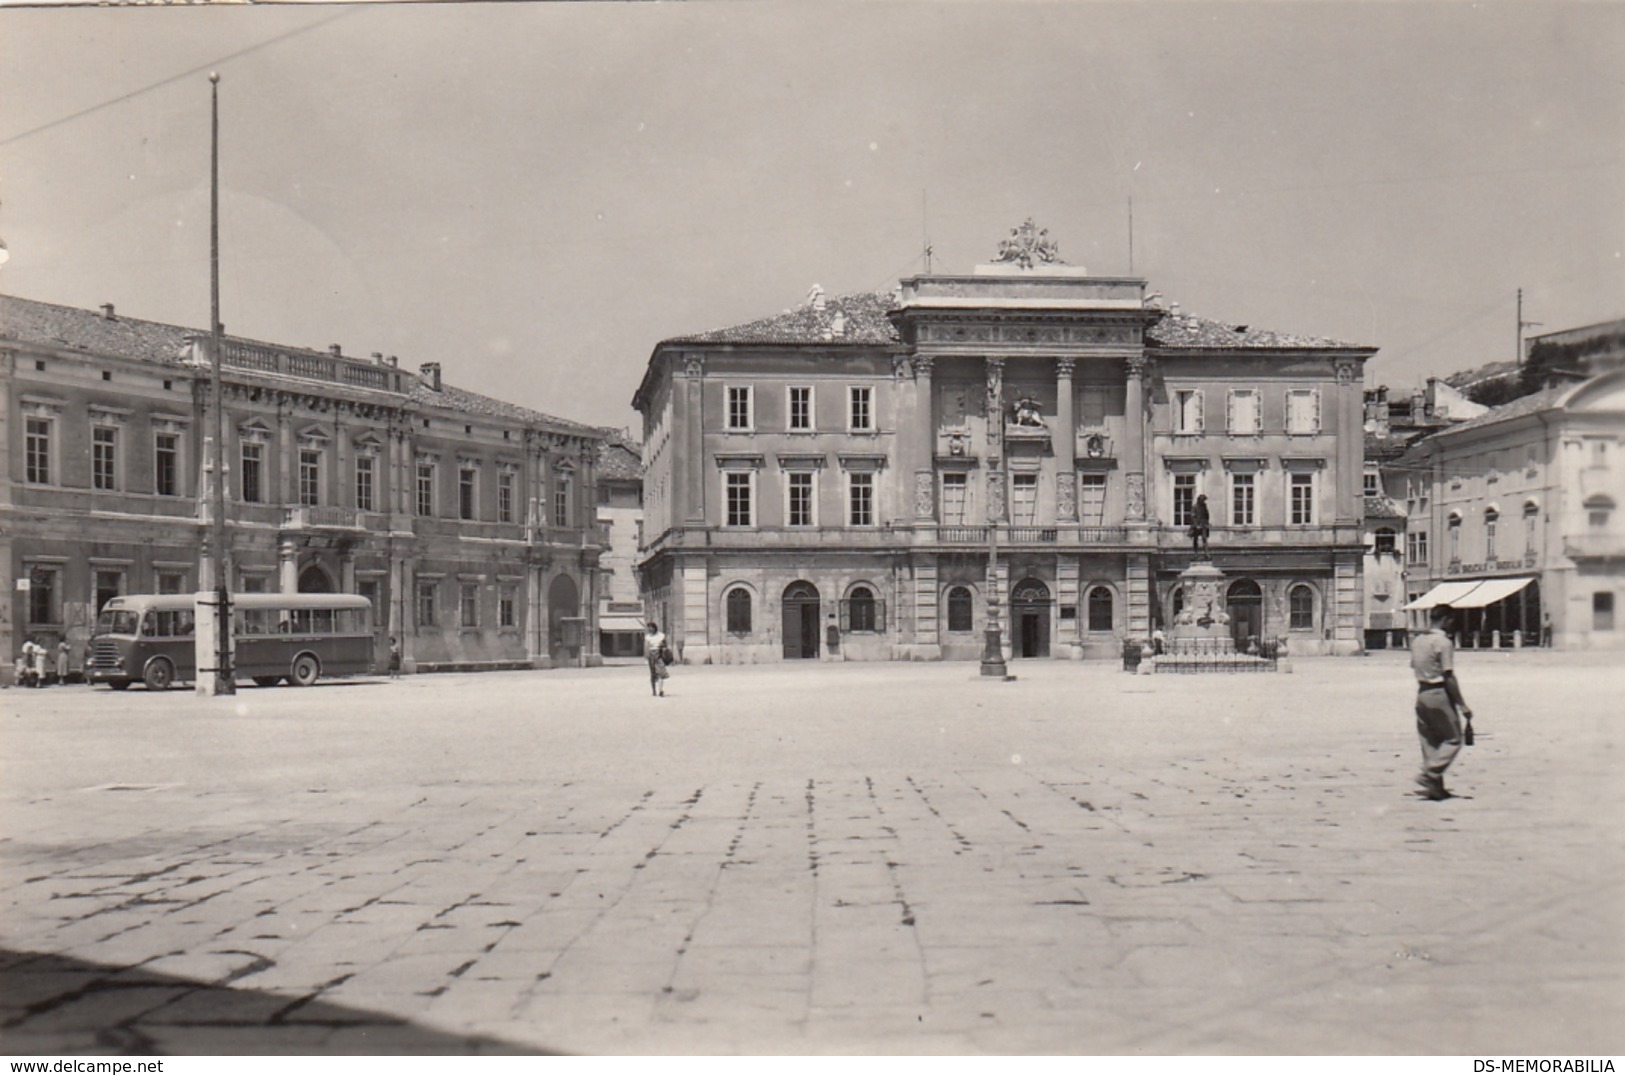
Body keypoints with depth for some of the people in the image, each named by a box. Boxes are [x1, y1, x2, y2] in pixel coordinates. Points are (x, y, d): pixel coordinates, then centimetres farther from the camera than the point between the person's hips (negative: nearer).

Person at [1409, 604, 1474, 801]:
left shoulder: (1417, 641, 11)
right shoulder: (1443, 642, -13)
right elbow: (1449, 677, -15)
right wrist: (1462, 706, -12)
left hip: (1422, 693, 8)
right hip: (1440, 694, -8)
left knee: (1429, 742, 11)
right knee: (1453, 740, 1)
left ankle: (1435, 787, 13)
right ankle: (1430, 774, -11)